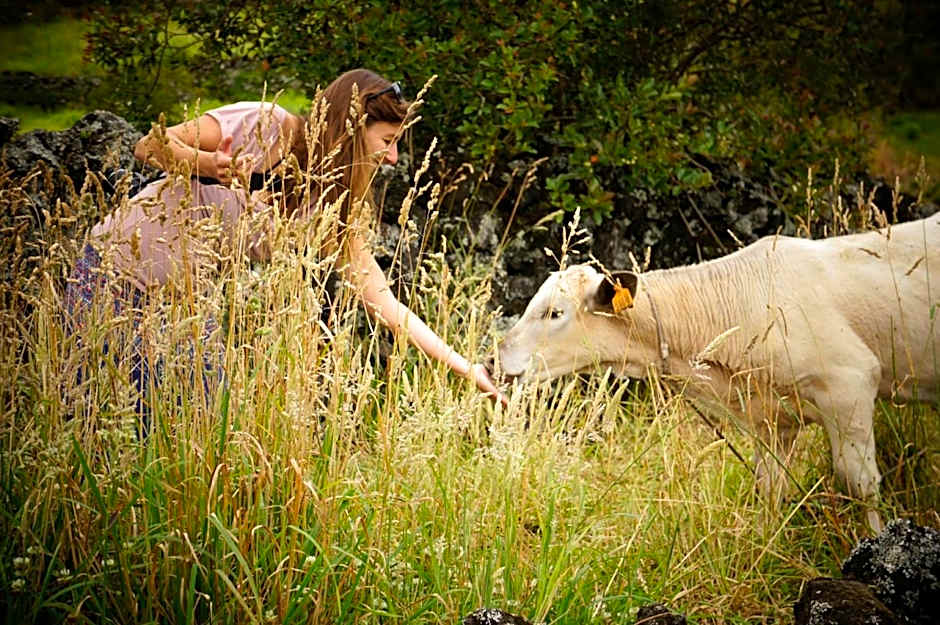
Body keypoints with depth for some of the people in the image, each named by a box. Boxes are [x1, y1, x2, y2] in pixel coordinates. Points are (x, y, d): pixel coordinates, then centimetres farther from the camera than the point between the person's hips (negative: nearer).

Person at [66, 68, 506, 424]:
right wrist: (208, 164, -37)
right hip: (116, 268, -5)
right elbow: (149, 146, -17)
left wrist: (464, 367, -9)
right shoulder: (265, 125, -17)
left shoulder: (333, 209, -4)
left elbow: (385, 304, -4)